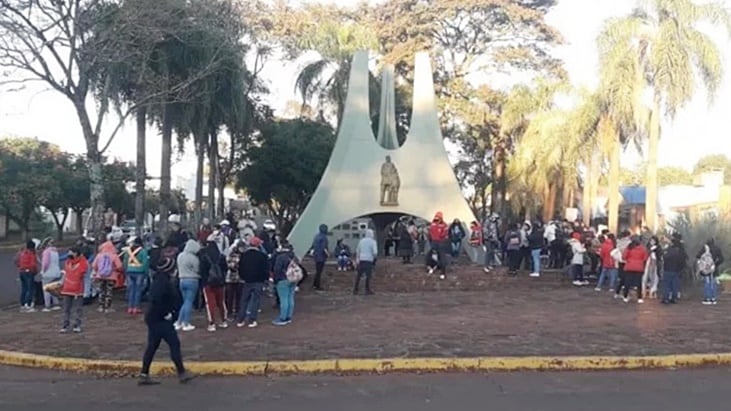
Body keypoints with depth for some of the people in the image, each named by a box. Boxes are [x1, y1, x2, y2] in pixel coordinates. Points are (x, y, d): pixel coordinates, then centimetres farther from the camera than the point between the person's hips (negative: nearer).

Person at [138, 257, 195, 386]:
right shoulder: (163, 281, -18)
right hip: (160, 320, -10)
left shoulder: (160, 280, 13)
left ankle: (144, 375, 15)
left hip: (153, 318, 10)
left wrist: (172, 311, 8)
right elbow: (156, 299, -30)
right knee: (174, 344, -2)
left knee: (152, 346, 12)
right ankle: (182, 373, 6)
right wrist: (166, 313, -20)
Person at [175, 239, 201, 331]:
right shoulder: (193, 258, -16)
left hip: (182, 280, 7)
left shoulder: (180, 256, 6)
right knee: (189, 302, 0)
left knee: (185, 302, 16)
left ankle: (179, 323, 15)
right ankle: (186, 324, 2)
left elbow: (179, 268, 14)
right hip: (192, 280, -7)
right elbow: (197, 270, -9)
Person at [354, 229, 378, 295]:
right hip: (369, 260, -5)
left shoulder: (361, 241, 11)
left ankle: (355, 290, 12)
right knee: (368, 276, 1)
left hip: (361, 260, 5)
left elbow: (357, 251, 14)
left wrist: (357, 259, 21)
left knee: (358, 275, 10)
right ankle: (367, 290, 2)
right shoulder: (373, 241, -4)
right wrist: (375, 257, 7)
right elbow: (375, 252, -12)